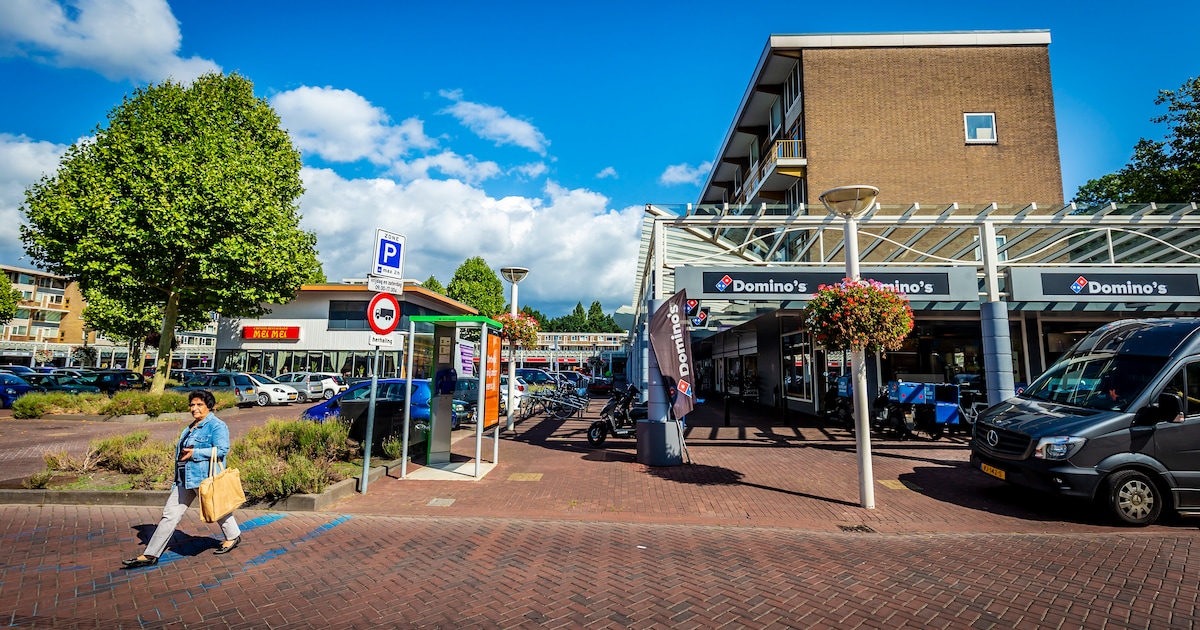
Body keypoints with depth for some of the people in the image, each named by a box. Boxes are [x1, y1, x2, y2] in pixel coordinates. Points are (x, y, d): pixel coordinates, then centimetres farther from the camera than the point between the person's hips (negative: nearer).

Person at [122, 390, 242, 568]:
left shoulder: (216, 426, -14)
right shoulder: (191, 427, 15)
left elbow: (222, 449, -24)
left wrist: (195, 453, -24)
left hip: (205, 478, -8)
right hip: (185, 479, 8)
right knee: (170, 514, 7)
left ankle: (233, 536, 28)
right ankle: (150, 555, 14)